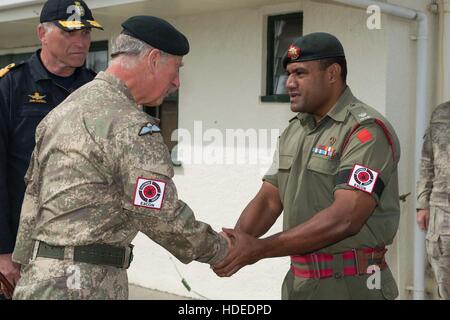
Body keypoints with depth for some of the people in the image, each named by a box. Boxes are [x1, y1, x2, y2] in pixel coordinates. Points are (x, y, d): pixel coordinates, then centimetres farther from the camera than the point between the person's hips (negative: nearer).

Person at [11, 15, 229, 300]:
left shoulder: (64, 109, 12)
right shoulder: (131, 126, -16)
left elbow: (33, 198, 16)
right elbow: (162, 217, -16)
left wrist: (27, 268, 21)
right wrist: (220, 250, -1)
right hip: (82, 285, -9)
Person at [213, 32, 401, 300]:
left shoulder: (367, 130, -15)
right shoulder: (294, 131, 9)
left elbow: (344, 218, -24)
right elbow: (268, 200, 5)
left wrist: (260, 248, -25)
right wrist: (236, 241, -15)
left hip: (350, 286, -6)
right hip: (298, 281, 6)